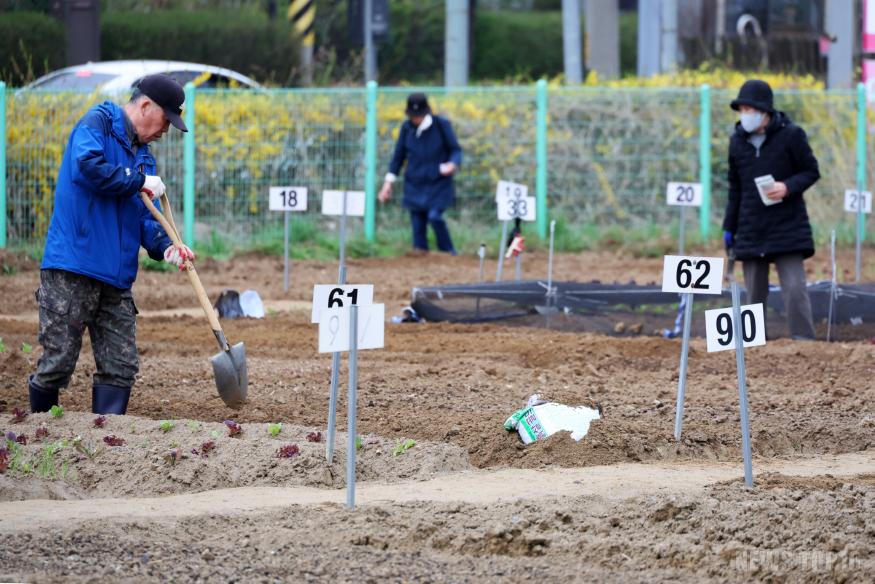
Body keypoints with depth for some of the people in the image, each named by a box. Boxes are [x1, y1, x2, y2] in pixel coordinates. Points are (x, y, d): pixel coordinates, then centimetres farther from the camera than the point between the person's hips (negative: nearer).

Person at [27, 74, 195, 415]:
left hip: (116, 278, 8)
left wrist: (164, 247, -4)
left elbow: (143, 217, 17)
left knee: (121, 367, 4)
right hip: (71, 271, -8)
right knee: (58, 363, -5)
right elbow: (88, 165, -23)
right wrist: (139, 182, -12)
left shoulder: (142, 154, 20)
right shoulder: (97, 122, -3)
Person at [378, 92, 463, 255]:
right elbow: (399, 155, 13)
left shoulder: (442, 125, -7)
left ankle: (448, 252, -5)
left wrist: (453, 164, -24)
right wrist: (389, 182, 11)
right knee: (417, 224, 0)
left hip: (438, 184, -4)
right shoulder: (407, 127, 2)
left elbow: (456, 150, -2)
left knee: (434, 216, -21)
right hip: (415, 185, 4)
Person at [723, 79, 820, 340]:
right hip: (751, 231, 4)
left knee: (794, 287, -11)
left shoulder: (791, 135, -6)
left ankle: (803, 340, -9)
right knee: (754, 293, 5)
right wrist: (729, 227, 16)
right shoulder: (737, 141, 9)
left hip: (788, 228, -4)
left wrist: (788, 187, -20)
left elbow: (811, 171, 0)